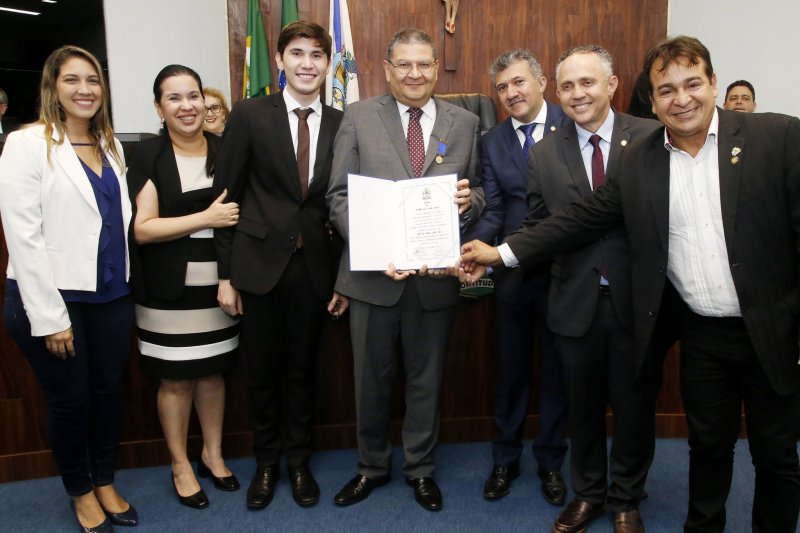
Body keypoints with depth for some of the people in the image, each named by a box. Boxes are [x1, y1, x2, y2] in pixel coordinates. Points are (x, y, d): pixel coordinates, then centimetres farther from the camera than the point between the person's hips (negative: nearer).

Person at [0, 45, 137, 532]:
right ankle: (81, 492, 31)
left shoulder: (111, 146, 10)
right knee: (70, 400, 10)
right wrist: (49, 316, -15)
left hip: (111, 295, 5)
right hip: (54, 296, -5)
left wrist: (126, 283, 6)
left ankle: (106, 483, 34)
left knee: (109, 391, 14)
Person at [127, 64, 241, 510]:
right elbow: (142, 228, -12)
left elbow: (242, 211, 14)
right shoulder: (147, 156, -6)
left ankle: (214, 454, 33)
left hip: (217, 285, 3)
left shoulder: (225, 149, 4)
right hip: (169, 290, -3)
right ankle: (181, 466, 26)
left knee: (213, 372, 14)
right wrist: (206, 218, -20)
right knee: (175, 380, 7)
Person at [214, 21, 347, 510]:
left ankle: (299, 461, 34)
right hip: (259, 265, -1)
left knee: (303, 370, 14)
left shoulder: (341, 125, 3)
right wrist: (226, 274, -4)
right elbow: (227, 196, -2)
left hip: (314, 268, 1)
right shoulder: (250, 115, -3)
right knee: (263, 372, 12)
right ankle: (267, 461, 34)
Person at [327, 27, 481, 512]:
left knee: (427, 378, 15)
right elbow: (340, 195, -4)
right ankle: (373, 467, 36)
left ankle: (421, 468, 36)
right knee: (371, 379, 14)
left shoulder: (465, 123, 6)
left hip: (436, 275, 1)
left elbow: (478, 191, 11)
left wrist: (470, 199, -14)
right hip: (373, 272, -1)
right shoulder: (359, 117, 0)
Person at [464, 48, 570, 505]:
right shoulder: (493, 141, 5)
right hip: (513, 273, 3)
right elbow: (494, 211, -3)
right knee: (511, 368, 16)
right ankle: (506, 459, 34)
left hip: (562, 268, -2)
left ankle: (551, 462, 32)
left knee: (556, 370, 13)